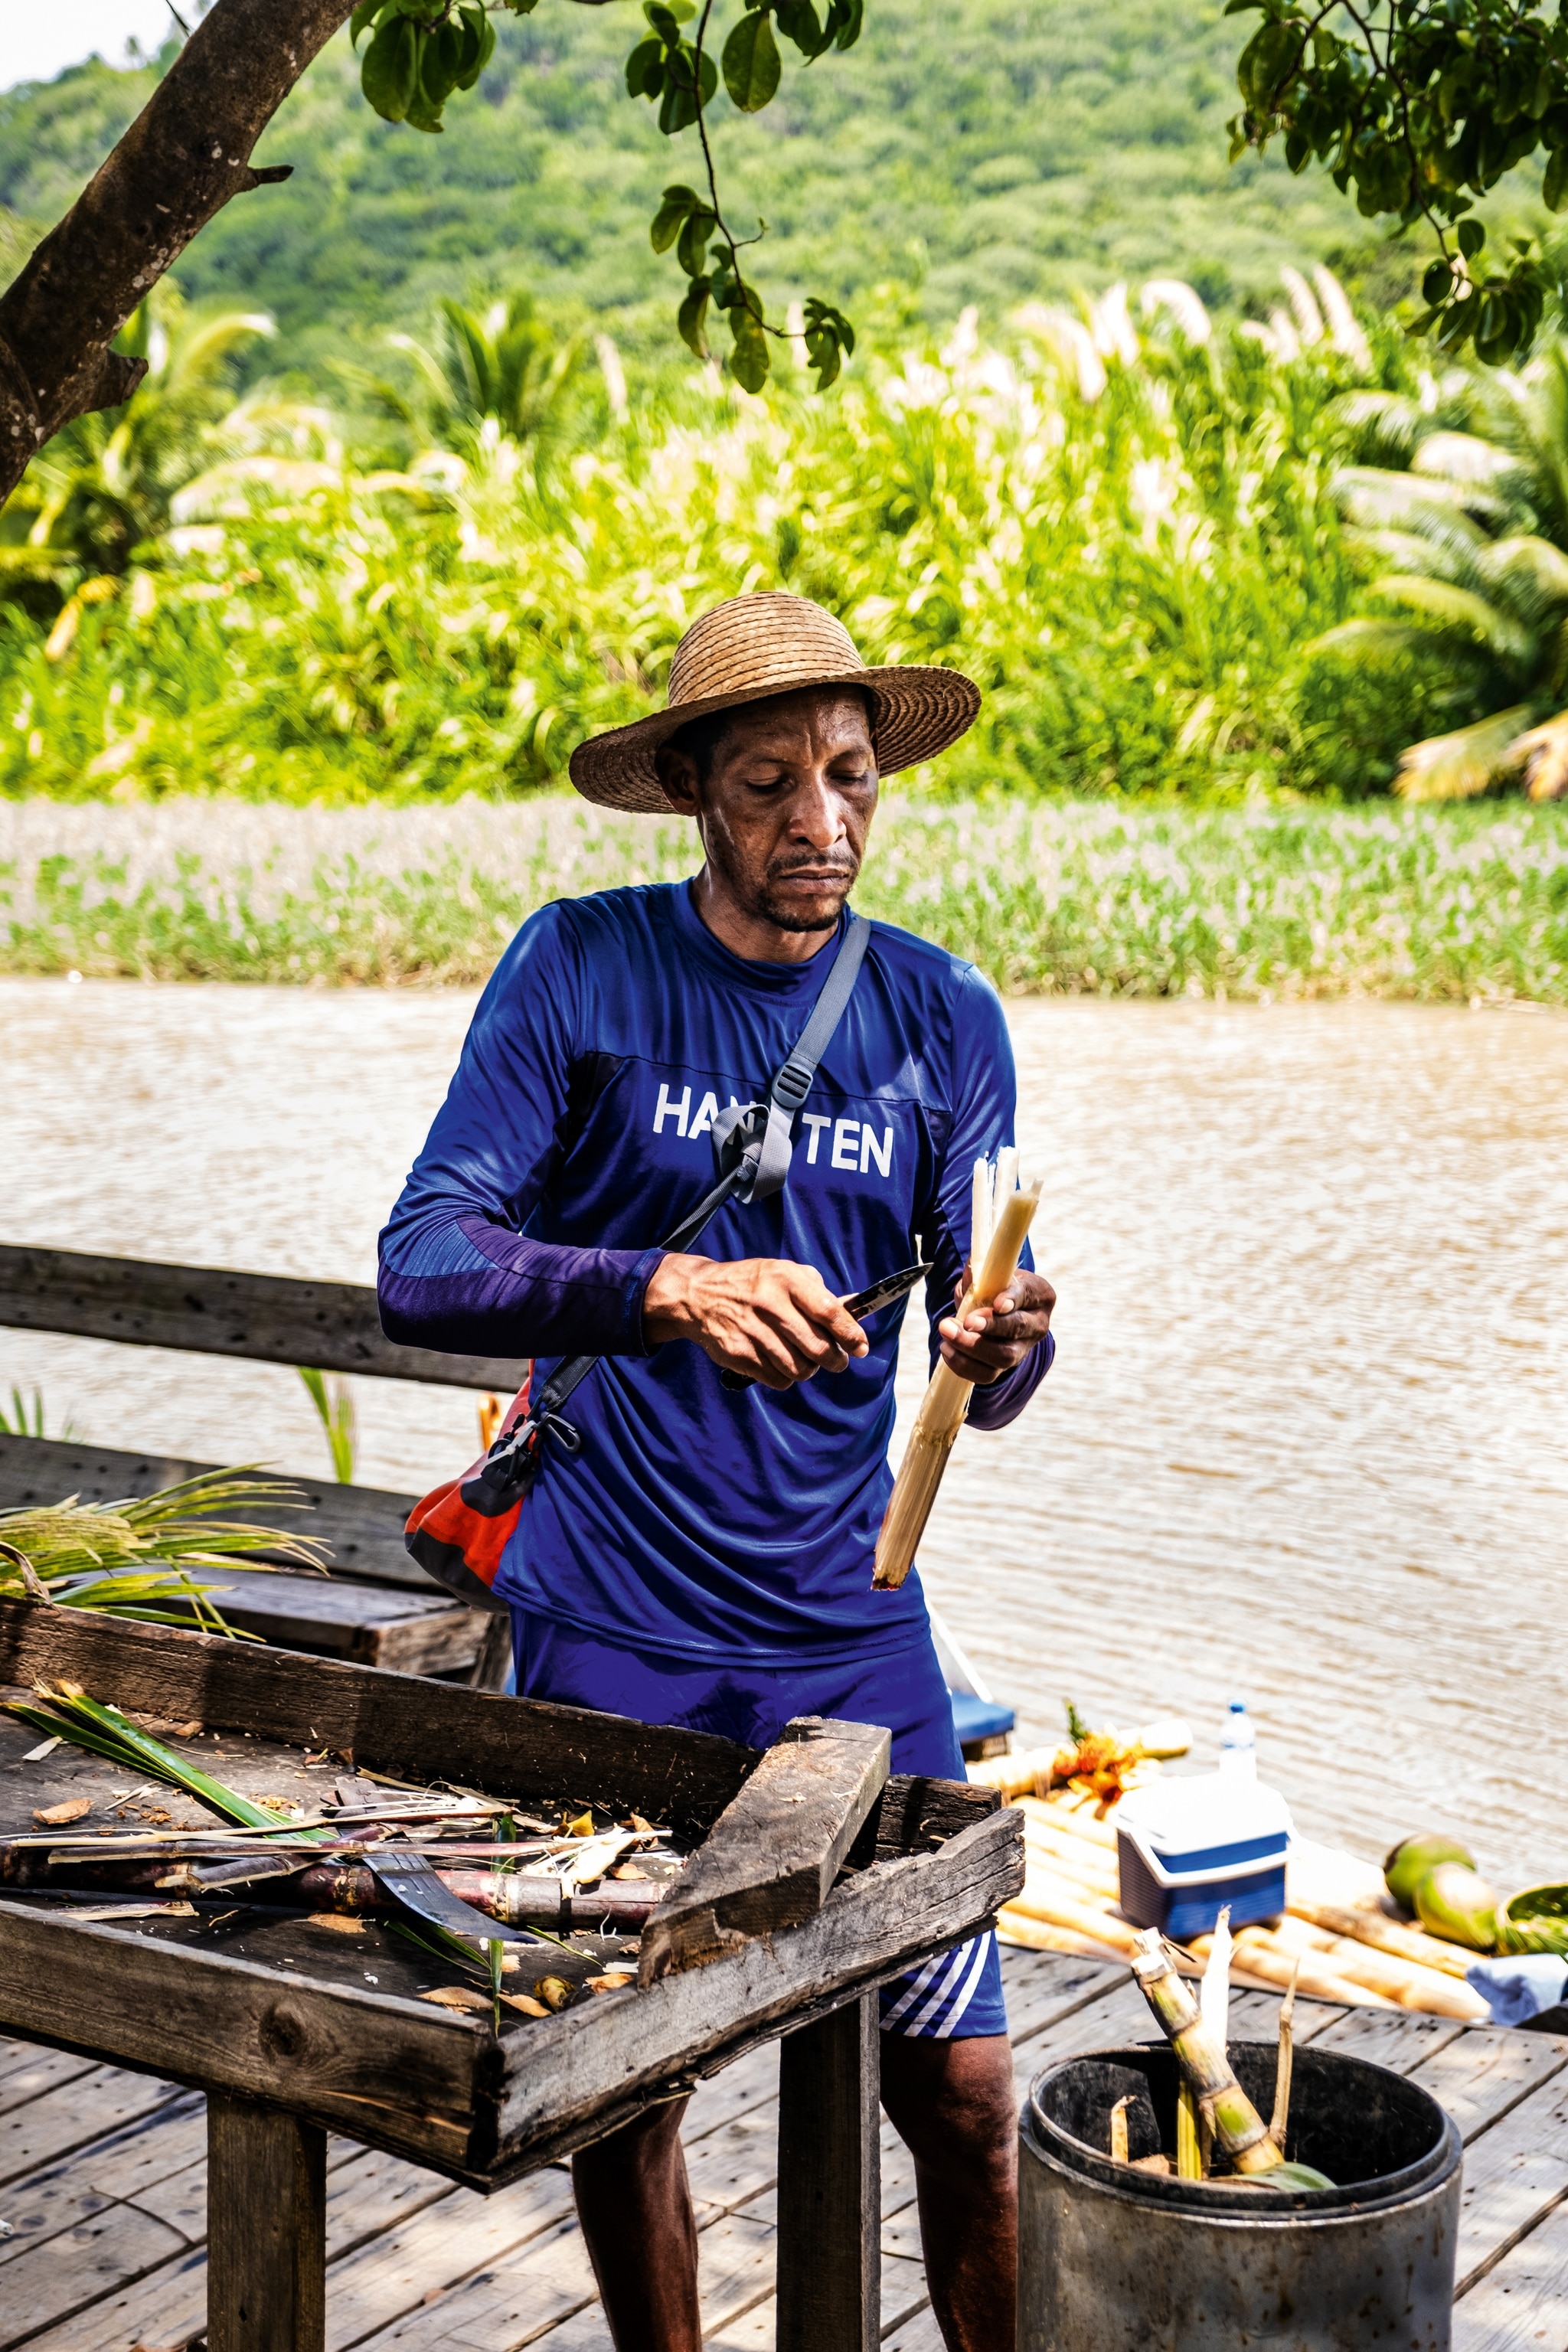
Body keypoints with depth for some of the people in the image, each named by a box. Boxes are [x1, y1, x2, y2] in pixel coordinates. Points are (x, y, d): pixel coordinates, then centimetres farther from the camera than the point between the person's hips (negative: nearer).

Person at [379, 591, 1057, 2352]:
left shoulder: (939, 1015, 2)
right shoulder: (579, 970, -5)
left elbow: (985, 1379, 1)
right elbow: (422, 1267, -12)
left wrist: (1002, 1347, -24)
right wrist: (666, 1291, -28)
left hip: (848, 1623, 2)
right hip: (609, 1629, -1)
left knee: (960, 2088, 0)